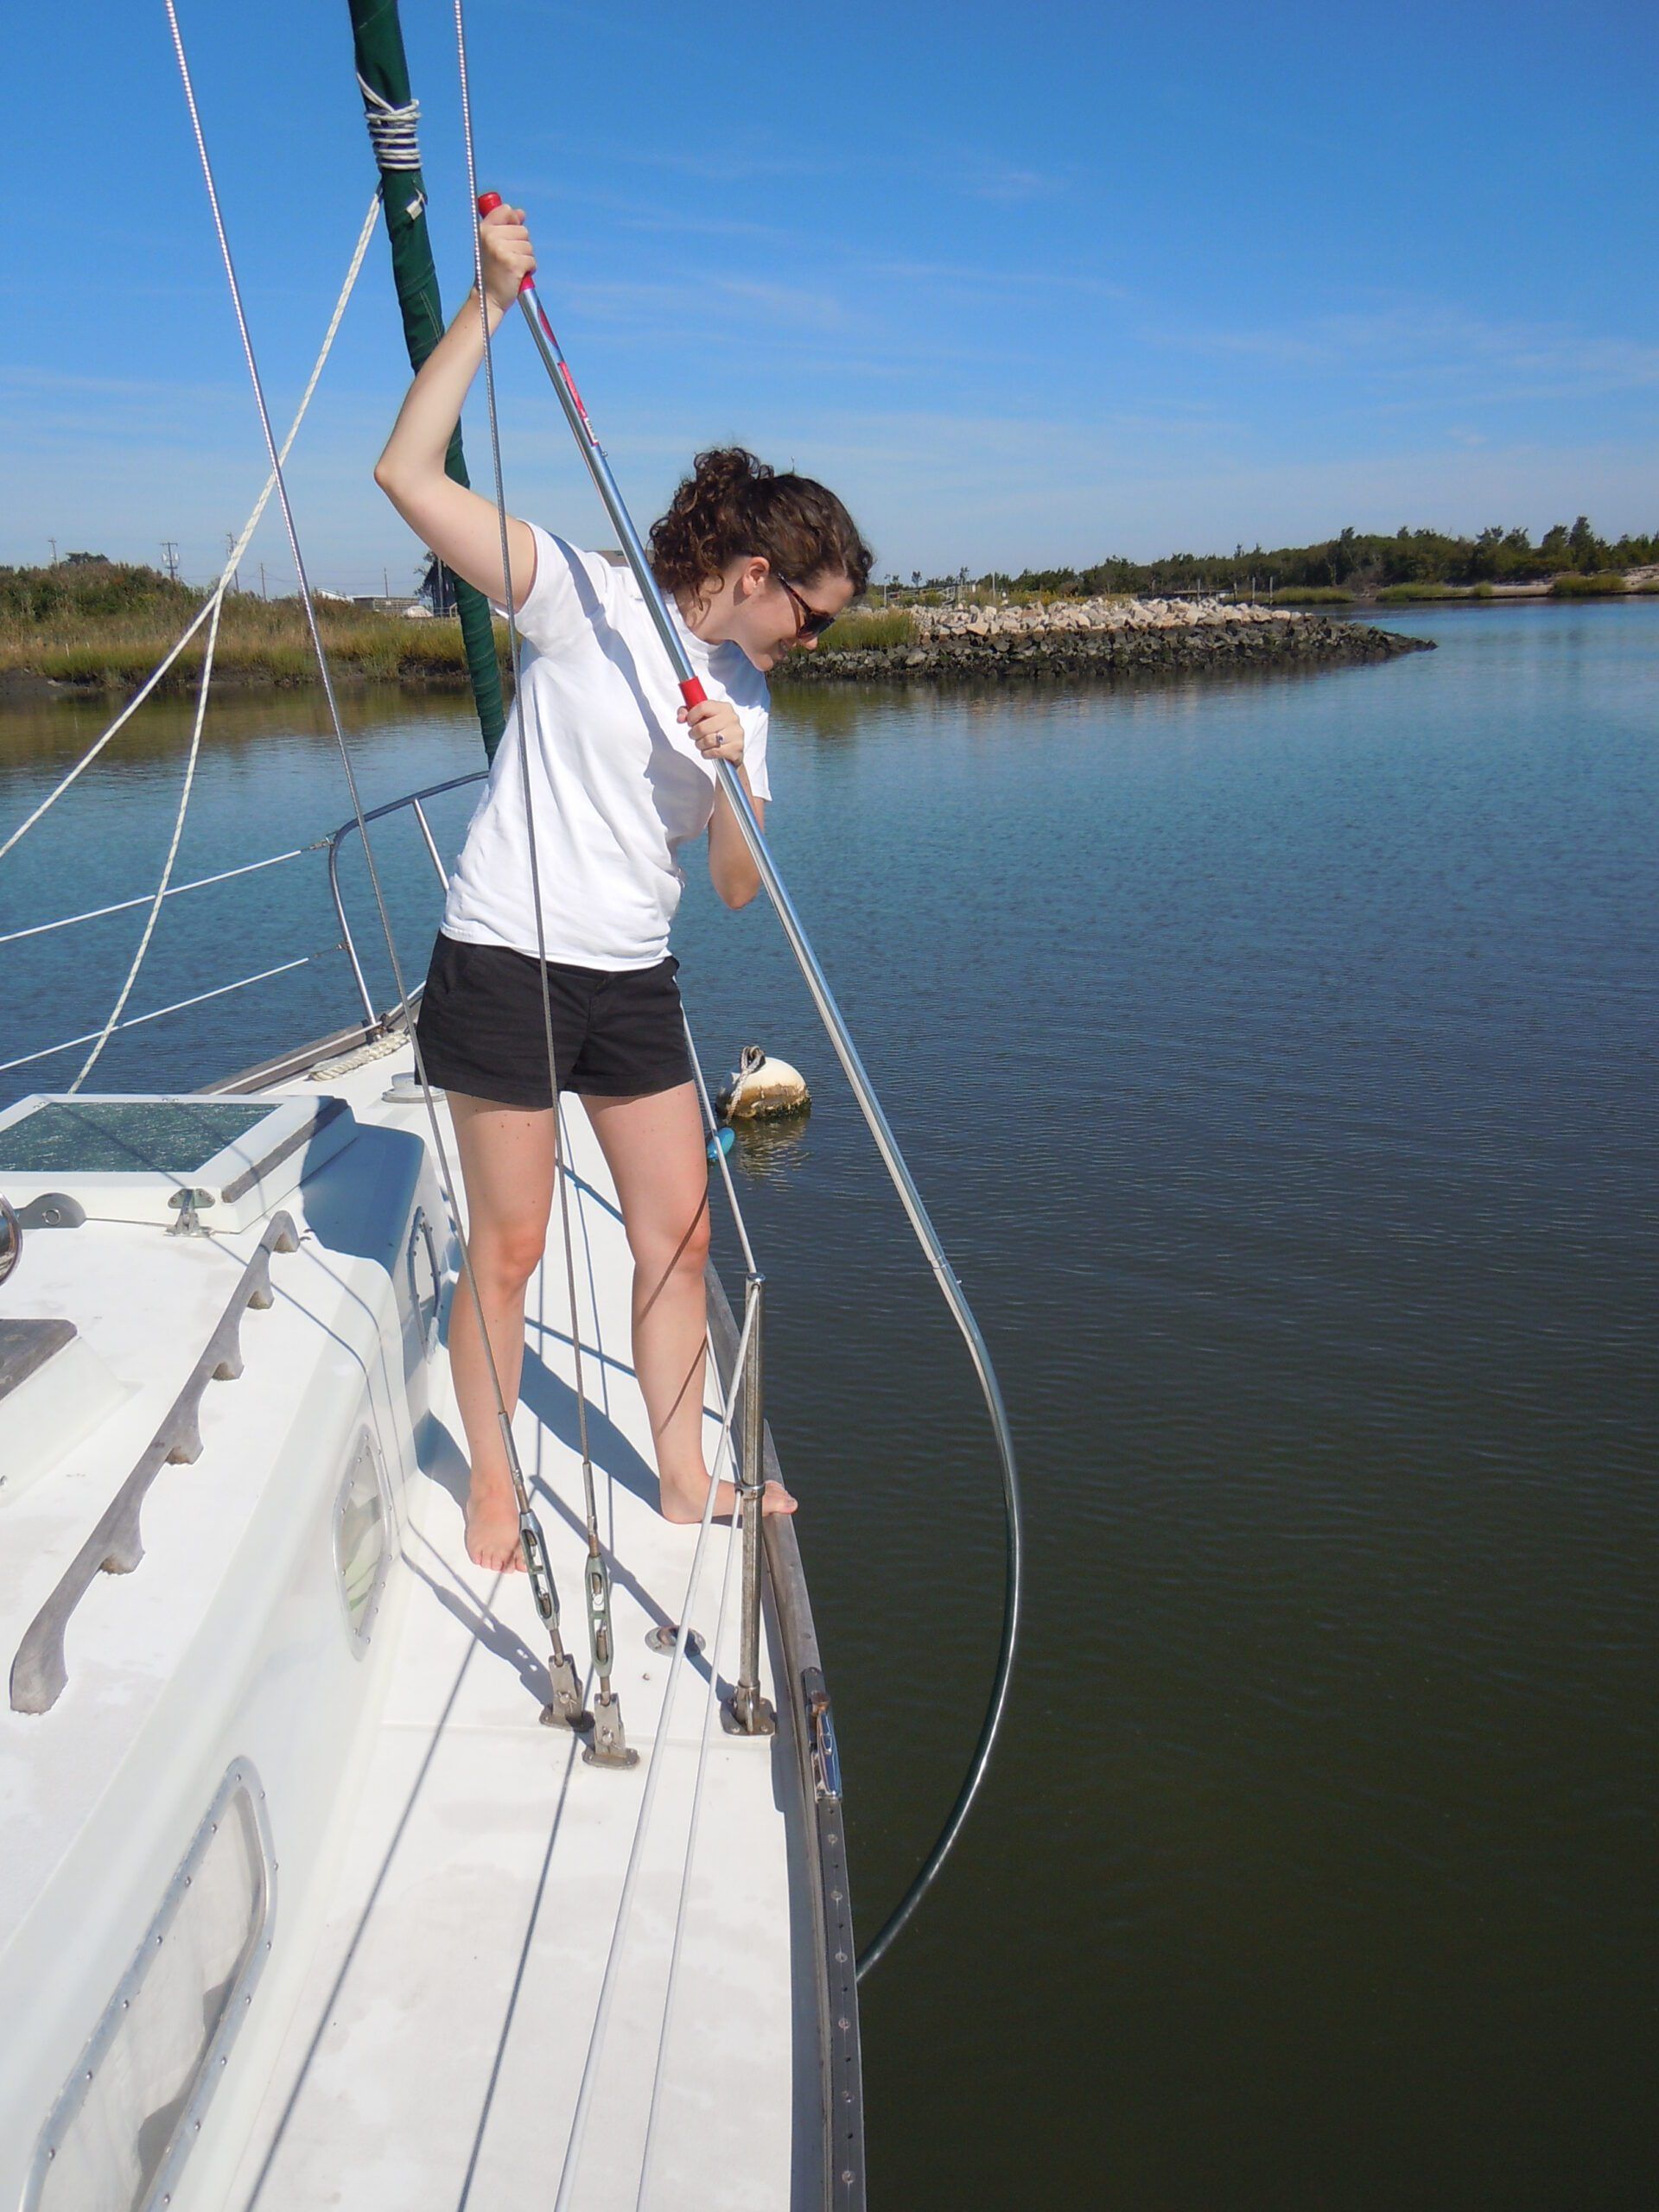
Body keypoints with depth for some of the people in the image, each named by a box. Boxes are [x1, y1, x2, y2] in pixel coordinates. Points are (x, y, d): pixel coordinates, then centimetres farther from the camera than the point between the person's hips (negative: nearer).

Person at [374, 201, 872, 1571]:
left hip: (634, 983, 6)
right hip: (507, 963, -6)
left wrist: (731, 776, -12)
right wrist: (488, 303, -17)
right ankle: (493, 1492, 21)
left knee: (679, 1234, 8)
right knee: (511, 1246, 1)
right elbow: (409, 475, -16)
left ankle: (686, 1483, 24)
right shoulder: (585, 599, -6)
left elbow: (740, 890, 6)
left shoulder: (745, 694, 11)